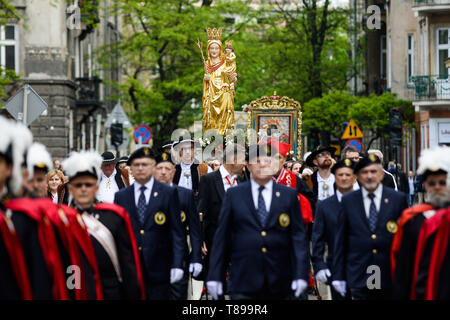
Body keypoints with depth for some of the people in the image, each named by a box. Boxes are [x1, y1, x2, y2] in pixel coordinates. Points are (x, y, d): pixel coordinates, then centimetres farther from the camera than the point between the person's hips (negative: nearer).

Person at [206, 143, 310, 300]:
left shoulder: (289, 195, 7)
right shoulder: (234, 195, 6)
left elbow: (298, 235, 3)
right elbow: (221, 237, 5)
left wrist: (301, 274, -6)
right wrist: (214, 276, -1)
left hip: (279, 282, 1)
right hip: (243, 282, -1)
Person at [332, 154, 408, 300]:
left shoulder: (398, 199, 2)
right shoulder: (348, 201, 5)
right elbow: (340, 240, 7)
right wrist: (338, 276, 4)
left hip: (391, 277, 0)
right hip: (359, 278, 0)